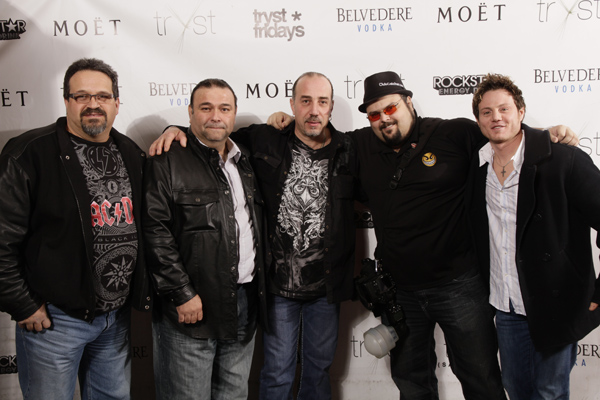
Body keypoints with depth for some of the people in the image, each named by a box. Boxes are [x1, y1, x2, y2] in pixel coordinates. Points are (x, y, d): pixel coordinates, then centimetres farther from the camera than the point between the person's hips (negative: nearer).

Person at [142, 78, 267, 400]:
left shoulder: (245, 162, 14)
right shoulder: (168, 162, -8)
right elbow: (155, 232, -15)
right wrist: (182, 294, -17)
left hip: (245, 302, 6)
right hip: (191, 307, -6)